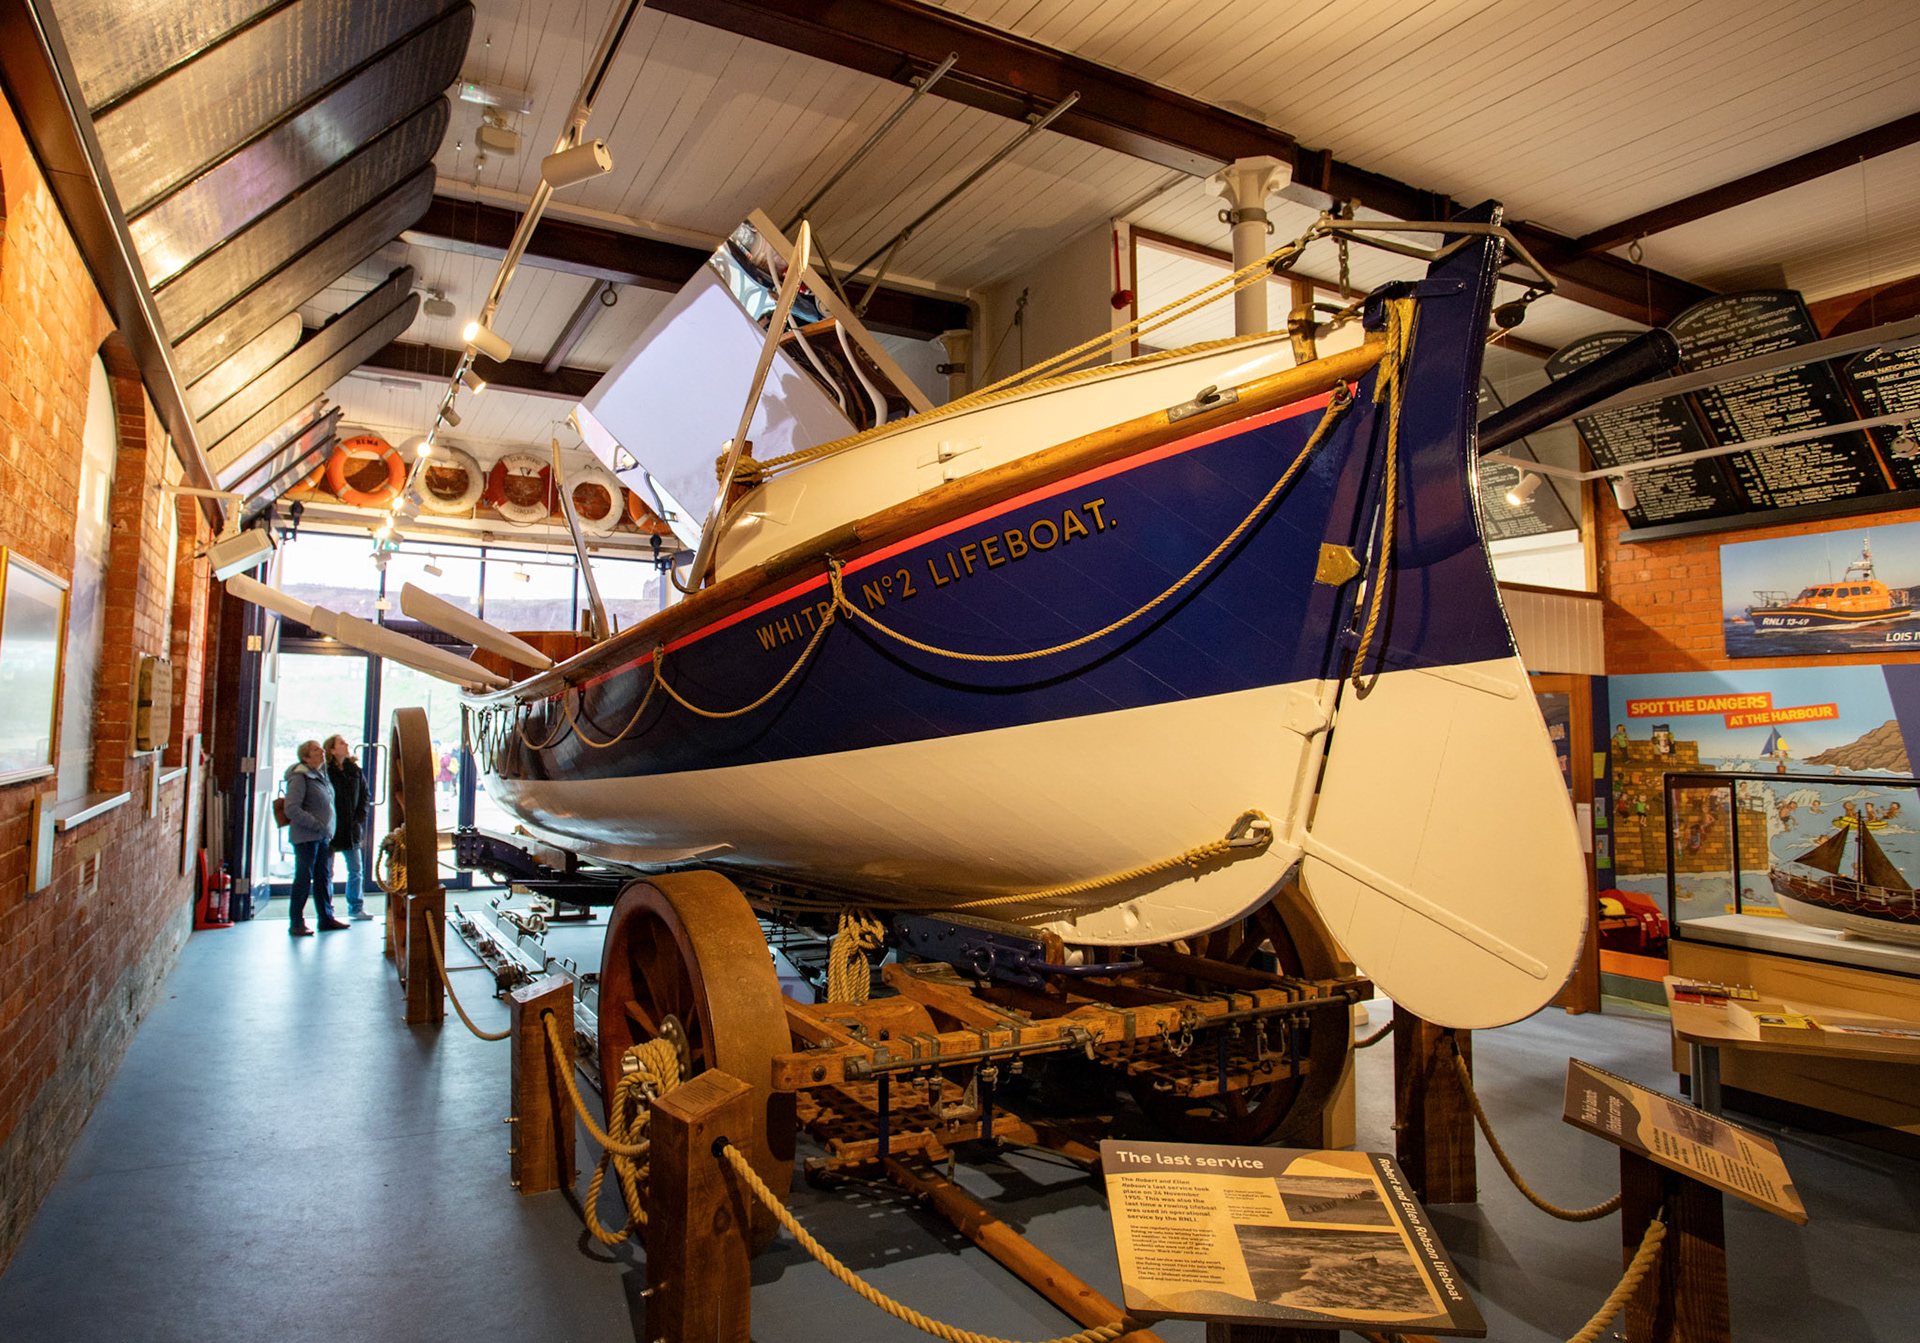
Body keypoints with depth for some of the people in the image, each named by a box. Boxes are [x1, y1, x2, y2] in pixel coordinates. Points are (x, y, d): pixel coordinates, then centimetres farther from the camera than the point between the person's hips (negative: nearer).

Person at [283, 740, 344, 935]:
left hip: (324, 836, 8)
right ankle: (297, 924, 9)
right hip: (306, 836, -8)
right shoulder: (300, 776, -13)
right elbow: (292, 809, -20)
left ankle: (326, 918, 21)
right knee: (304, 878, -1)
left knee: (323, 877, 13)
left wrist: (328, 831, 12)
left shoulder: (322, 774, 12)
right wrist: (318, 825, -20)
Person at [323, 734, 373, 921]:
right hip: (329, 829, -5)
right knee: (327, 872, 4)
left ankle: (356, 908, 23)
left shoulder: (355, 770, 5)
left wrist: (360, 820, 4)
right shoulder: (325, 771, -11)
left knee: (355, 870, 11)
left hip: (351, 830, 5)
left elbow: (364, 795, 14)